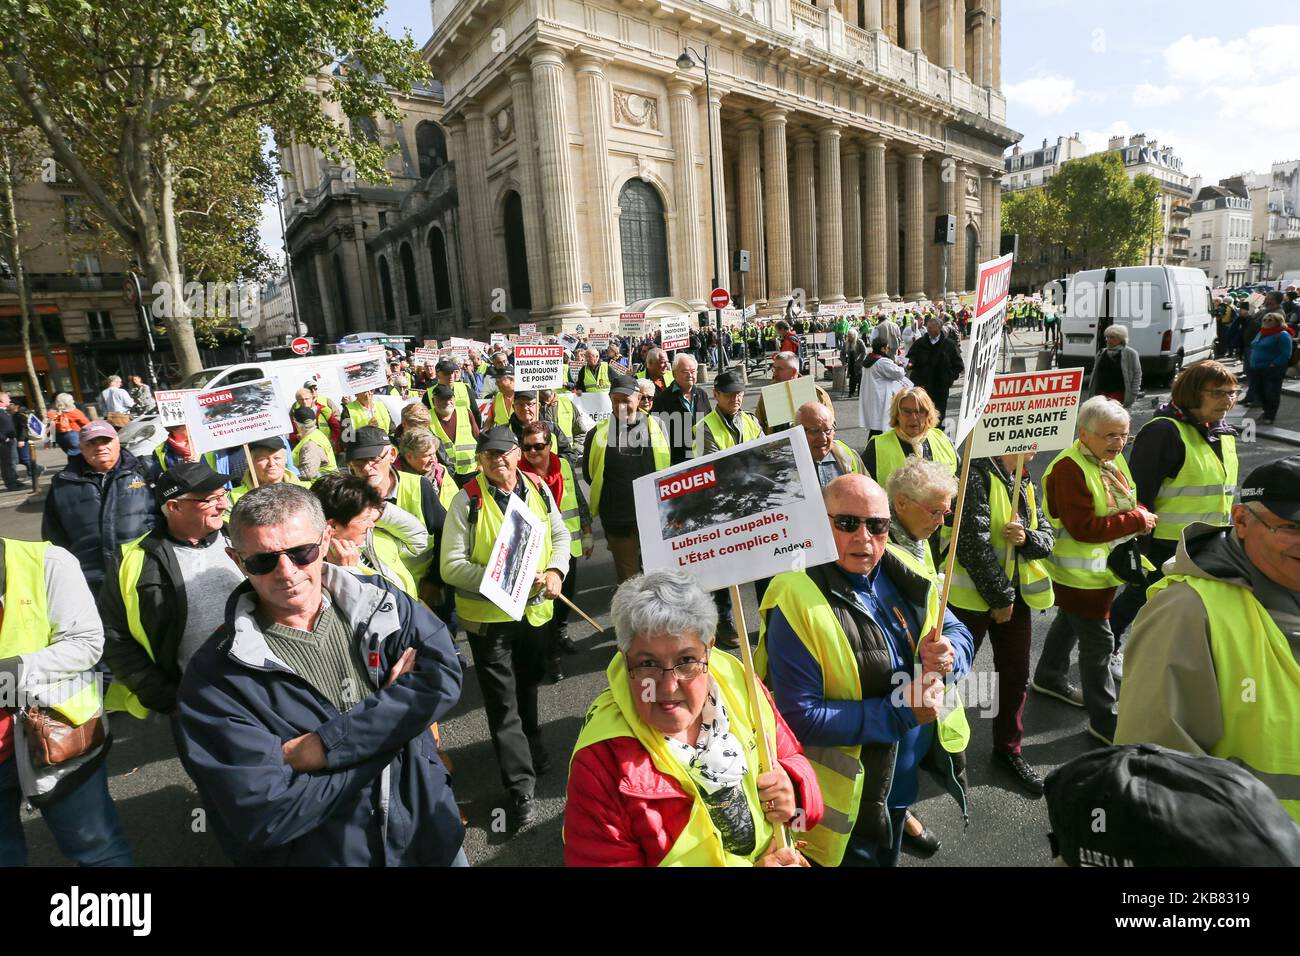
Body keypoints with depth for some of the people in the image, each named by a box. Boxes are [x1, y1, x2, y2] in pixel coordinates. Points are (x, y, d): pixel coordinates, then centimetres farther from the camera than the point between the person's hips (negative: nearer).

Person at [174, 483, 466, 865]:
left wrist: (323, 747, -26)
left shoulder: (378, 599, -9)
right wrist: (389, 717, -22)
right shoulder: (213, 679, -17)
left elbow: (443, 677, -21)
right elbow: (262, 815, -24)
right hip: (321, 855, -3)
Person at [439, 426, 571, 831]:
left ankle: (531, 746, 51)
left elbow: (560, 534, 7)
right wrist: (504, 578, -28)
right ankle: (520, 787, 17)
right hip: (488, 614, -4)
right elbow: (452, 566, -17)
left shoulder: (538, 488, -2)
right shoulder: (467, 501, -14)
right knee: (503, 702, 4)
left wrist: (555, 571, -11)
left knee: (528, 686, 25)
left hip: (535, 607, 4)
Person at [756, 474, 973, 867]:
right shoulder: (797, 601, -27)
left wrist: (948, 655, -21)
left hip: (904, 781, 7)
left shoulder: (902, 576, -5)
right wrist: (901, 713, -28)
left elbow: (959, 634, 2)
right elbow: (799, 716, -28)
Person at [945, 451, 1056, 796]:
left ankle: (1008, 748, 34)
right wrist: (999, 597, -16)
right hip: (974, 596, -7)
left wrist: (1027, 538, -15)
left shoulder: (1024, 481, 8)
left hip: (1015, 593, 7)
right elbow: (973, 543, -22)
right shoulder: (977, 475, -18)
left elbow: (1047, 534, 9)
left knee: (1016, 674, 16)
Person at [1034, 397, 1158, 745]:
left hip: (1105, 568, 10)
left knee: (1071, 622, 25)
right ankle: (1105, 721, 12)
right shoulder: (1070, 470, -26)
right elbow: (1084, 527, -30)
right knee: (1099, 642, -2)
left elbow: (1126, 501, 17)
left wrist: (1138, 512, -6)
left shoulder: (1112, 459, 4)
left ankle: (1049, 678, 46)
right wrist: (1136, 520, -23)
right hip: (1080, 574, -10)